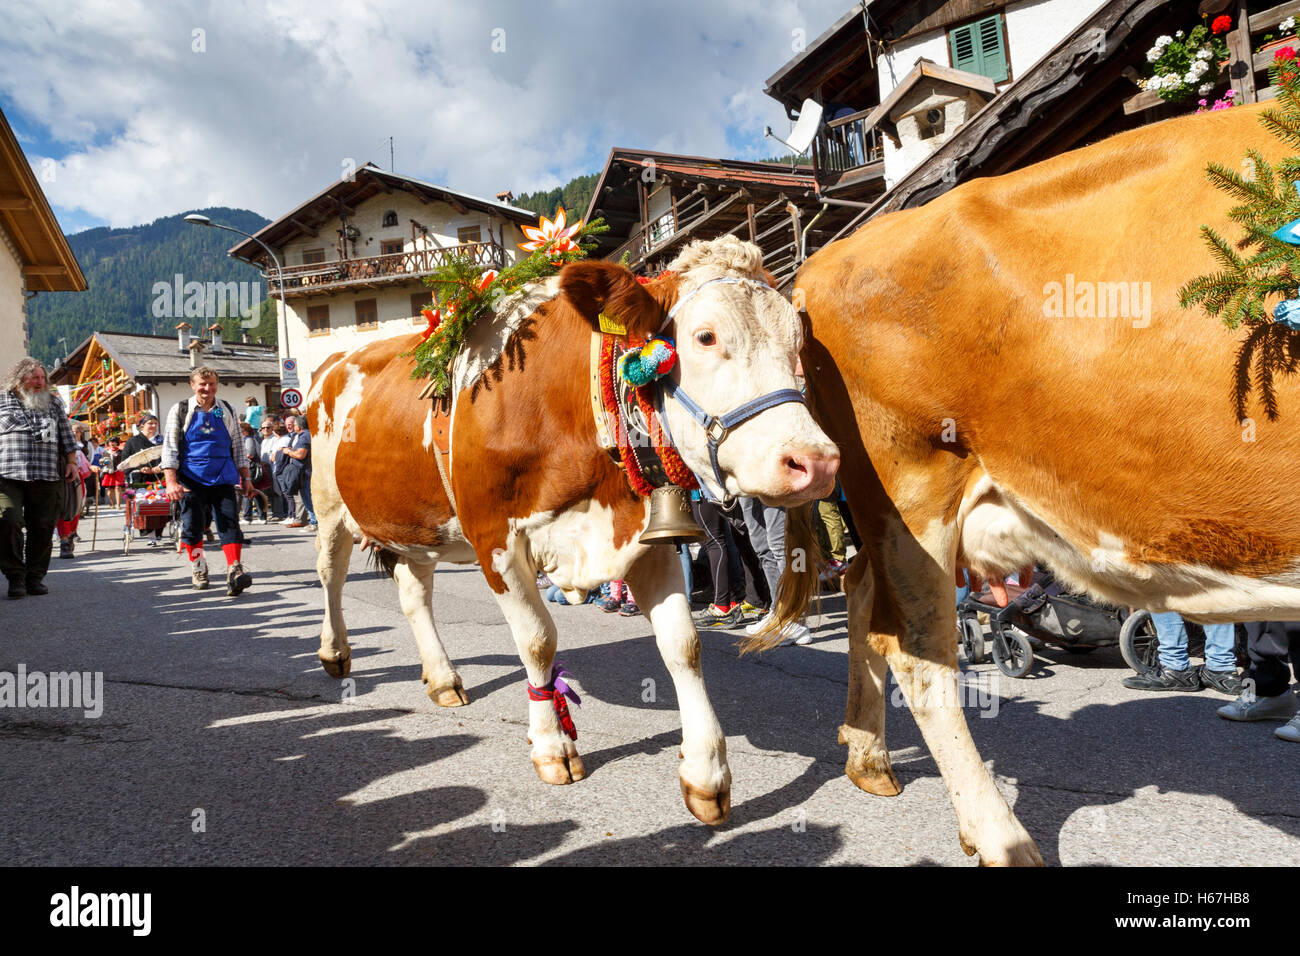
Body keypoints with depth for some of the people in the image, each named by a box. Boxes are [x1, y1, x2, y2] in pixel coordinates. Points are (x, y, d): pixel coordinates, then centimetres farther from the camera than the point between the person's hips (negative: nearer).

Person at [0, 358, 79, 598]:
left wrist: (72, 462, 8)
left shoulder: (54, 403, 18)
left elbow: (67, 435, 17)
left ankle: (35, 577, 10)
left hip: (47, 477, 2)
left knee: (42, 528, 1)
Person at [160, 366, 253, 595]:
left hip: (223, 477, 1)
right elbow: (170, 447, 0)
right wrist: (171, 481, -11)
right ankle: (198, 569, 21)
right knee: (193, 525, 2)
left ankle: (234, 571, -15)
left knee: (230, 522, -10)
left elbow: (238, 446, 16)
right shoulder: (181, 411, 5)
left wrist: (245, 478, 12)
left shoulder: (227, 411, 11)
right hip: (192, 479, -1)